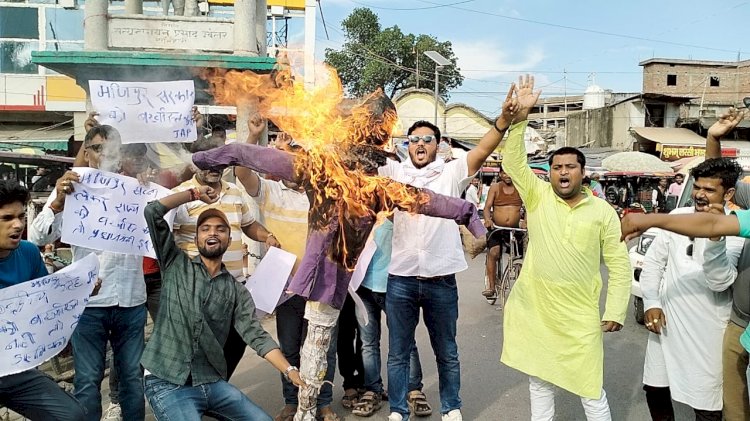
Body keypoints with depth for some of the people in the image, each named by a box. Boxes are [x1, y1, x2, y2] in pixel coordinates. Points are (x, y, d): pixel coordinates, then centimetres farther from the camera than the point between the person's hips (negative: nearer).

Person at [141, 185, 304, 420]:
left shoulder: (237, 291, 7)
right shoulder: (176, 265, 3)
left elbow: (256, 336, -3)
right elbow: (153, 212, -5)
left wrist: (291, 371, -15)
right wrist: (195, 194, 4)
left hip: (212, 382, 4)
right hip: (167, 383, -3)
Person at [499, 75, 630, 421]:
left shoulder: (603, 212, -2)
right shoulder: (538, 197, 0)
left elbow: (619, 266, 1)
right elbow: (513, 162, -13)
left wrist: (615, 312, -5)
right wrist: (520, 117, -25)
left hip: (580, 316, -1)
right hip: (533, 310, 1)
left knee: (591, 390, 5)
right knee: (539, 383, 15)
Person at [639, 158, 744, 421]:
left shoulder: (736, 231, -10)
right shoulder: (676, 217, 2)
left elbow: (719, 281, -23)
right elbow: (653, 261, 6)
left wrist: (716, 237, -35)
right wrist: (651, 302, -4)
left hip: (706, 332, -4)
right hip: (665, 321, 4)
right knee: (655, 388, 16)